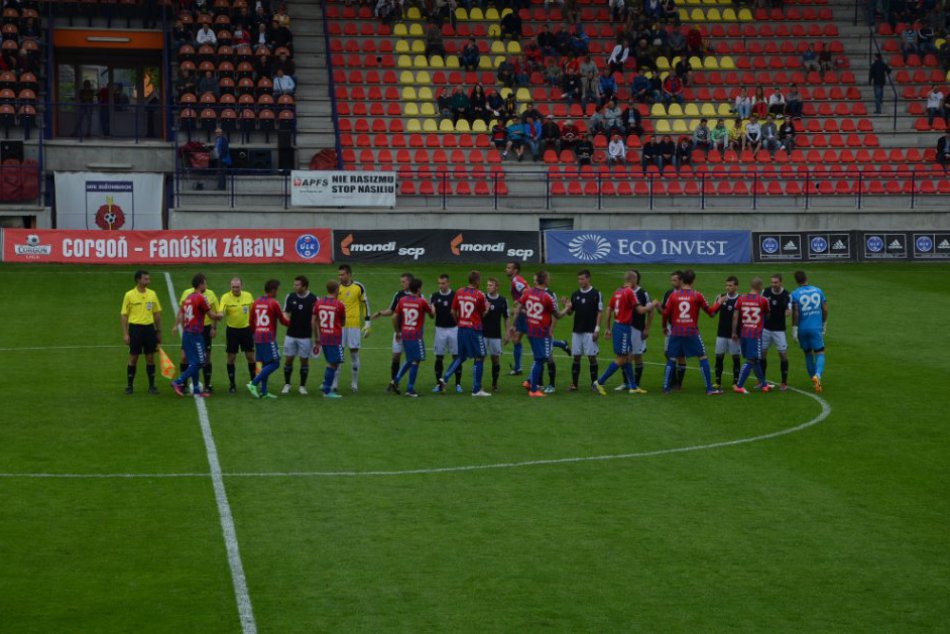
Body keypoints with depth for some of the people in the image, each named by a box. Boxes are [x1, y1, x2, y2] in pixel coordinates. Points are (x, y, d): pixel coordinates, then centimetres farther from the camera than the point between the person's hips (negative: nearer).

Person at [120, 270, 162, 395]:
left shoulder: (152, 294, 7)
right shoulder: (129, 295, -4)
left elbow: (157, 314, 13)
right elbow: (124, 315, -2)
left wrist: (159, 331, 11)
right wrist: (125, 334, -7)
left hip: (149, 328, 3)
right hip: (135, 328, -3)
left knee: (150, 358, 5)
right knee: (133, 358, 2)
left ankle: (152, 386, 13)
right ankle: (129, 386, 12)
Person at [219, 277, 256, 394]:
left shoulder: (248, 296, -2)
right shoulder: (225, 297, -11)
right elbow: (221, 312, -23)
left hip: (246, 329, 2)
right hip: (232, 330, -2)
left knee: (250, 356, 5)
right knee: (231, 358, 3)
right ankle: (232, 384, 14)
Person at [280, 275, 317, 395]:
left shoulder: (313, 299, -6)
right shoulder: (290, 297, 1)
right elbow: (286, 314, 8)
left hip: (306, 336, -2)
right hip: (291, 335, 2)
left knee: (304, 360, 4)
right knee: (288, 359, 3)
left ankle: (302, 386, 16)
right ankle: (287, 384, 17)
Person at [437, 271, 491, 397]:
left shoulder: (459, 292, 3)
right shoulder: (479, 295, -11)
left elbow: (453, 312, 7)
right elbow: (483, 314, 1)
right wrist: (487, 308, 21)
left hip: (461, 329, 6)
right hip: (474, 329, -6)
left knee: (461, 357, 20)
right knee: (479, 358, 3)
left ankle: (445, 378, 5)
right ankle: (476, 390, 2)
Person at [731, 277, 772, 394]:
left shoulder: (741, 299, 3)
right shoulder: (763, 300, -5)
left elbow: (735, 316, 2)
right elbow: (767, 314, 12)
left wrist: (734, 333, 7)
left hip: (743, 333, 5)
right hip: (755, 335, -5)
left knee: (755, 359, 16)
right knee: (751, 360, -3)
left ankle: (763, 384, 27)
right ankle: (739, 386, -10)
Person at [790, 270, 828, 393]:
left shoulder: (795, 294, -5)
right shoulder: (818, 291, 5)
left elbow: (795, 313, -12)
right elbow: (825, 310, 7)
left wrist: (794, 329, -7)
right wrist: (823, 324, 19)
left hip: (802, 328, 0)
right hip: (816, 328, 0)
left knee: (808, 354, 15)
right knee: (820, 353, 1)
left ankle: (815, 381, 22)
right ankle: (818, 375, -26)